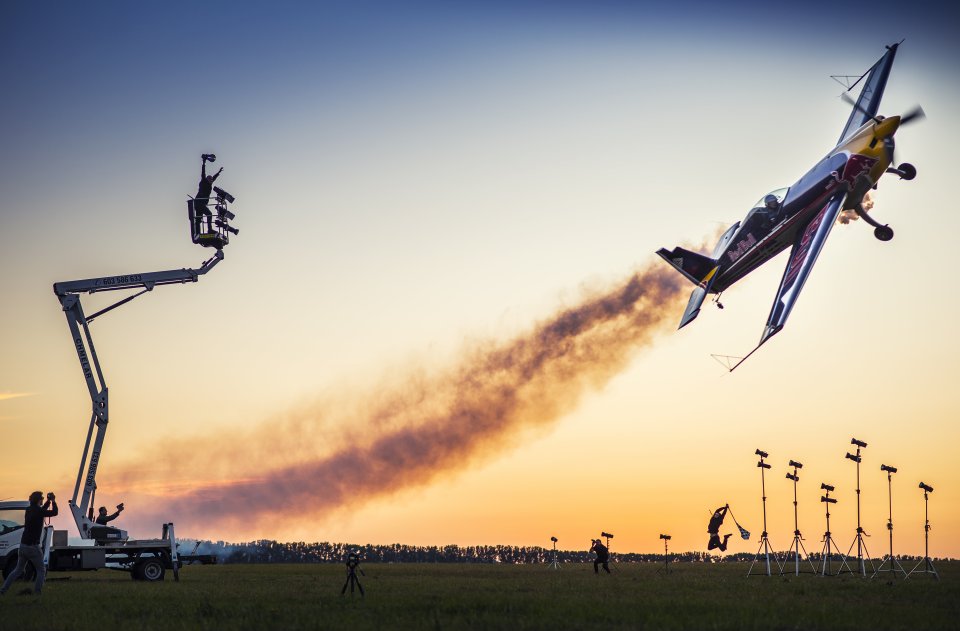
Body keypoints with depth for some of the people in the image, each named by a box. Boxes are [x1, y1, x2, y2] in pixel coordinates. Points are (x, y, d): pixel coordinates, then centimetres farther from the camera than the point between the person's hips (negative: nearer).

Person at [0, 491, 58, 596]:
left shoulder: (29, 509, 8)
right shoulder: (38, 511, -15)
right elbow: (54, 512, -8)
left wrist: (48, 501, 22)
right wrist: (53, 501, 4)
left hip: (23, 545, 7)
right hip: (33, 546, -7)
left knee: (18, 570, 18)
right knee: (41, 570, 6)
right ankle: (37, 592, -2)